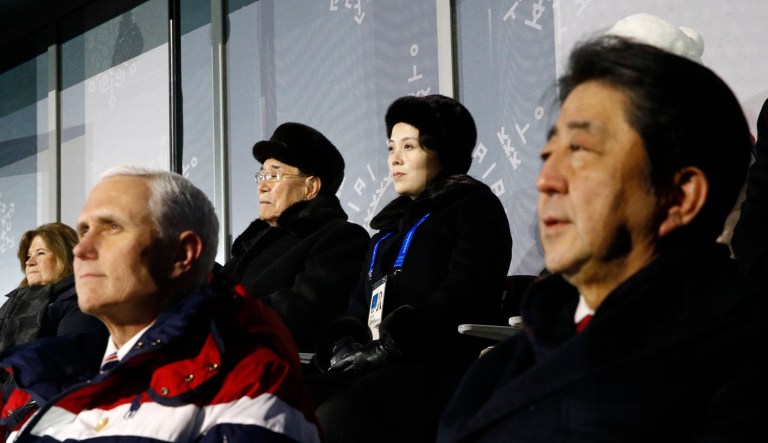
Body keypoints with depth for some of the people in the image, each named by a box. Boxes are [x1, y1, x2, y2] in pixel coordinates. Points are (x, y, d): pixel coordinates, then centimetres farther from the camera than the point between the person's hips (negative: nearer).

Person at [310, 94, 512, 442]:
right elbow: (361, 302, 23)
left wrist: (390, 347, -17)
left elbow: (462, 296, -11)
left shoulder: (475, 206, 4)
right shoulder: (393, 222, 28)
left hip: (445, 367, -7)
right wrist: (345, 343, 1)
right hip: (386, 372, 7)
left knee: (344, 413, -32)